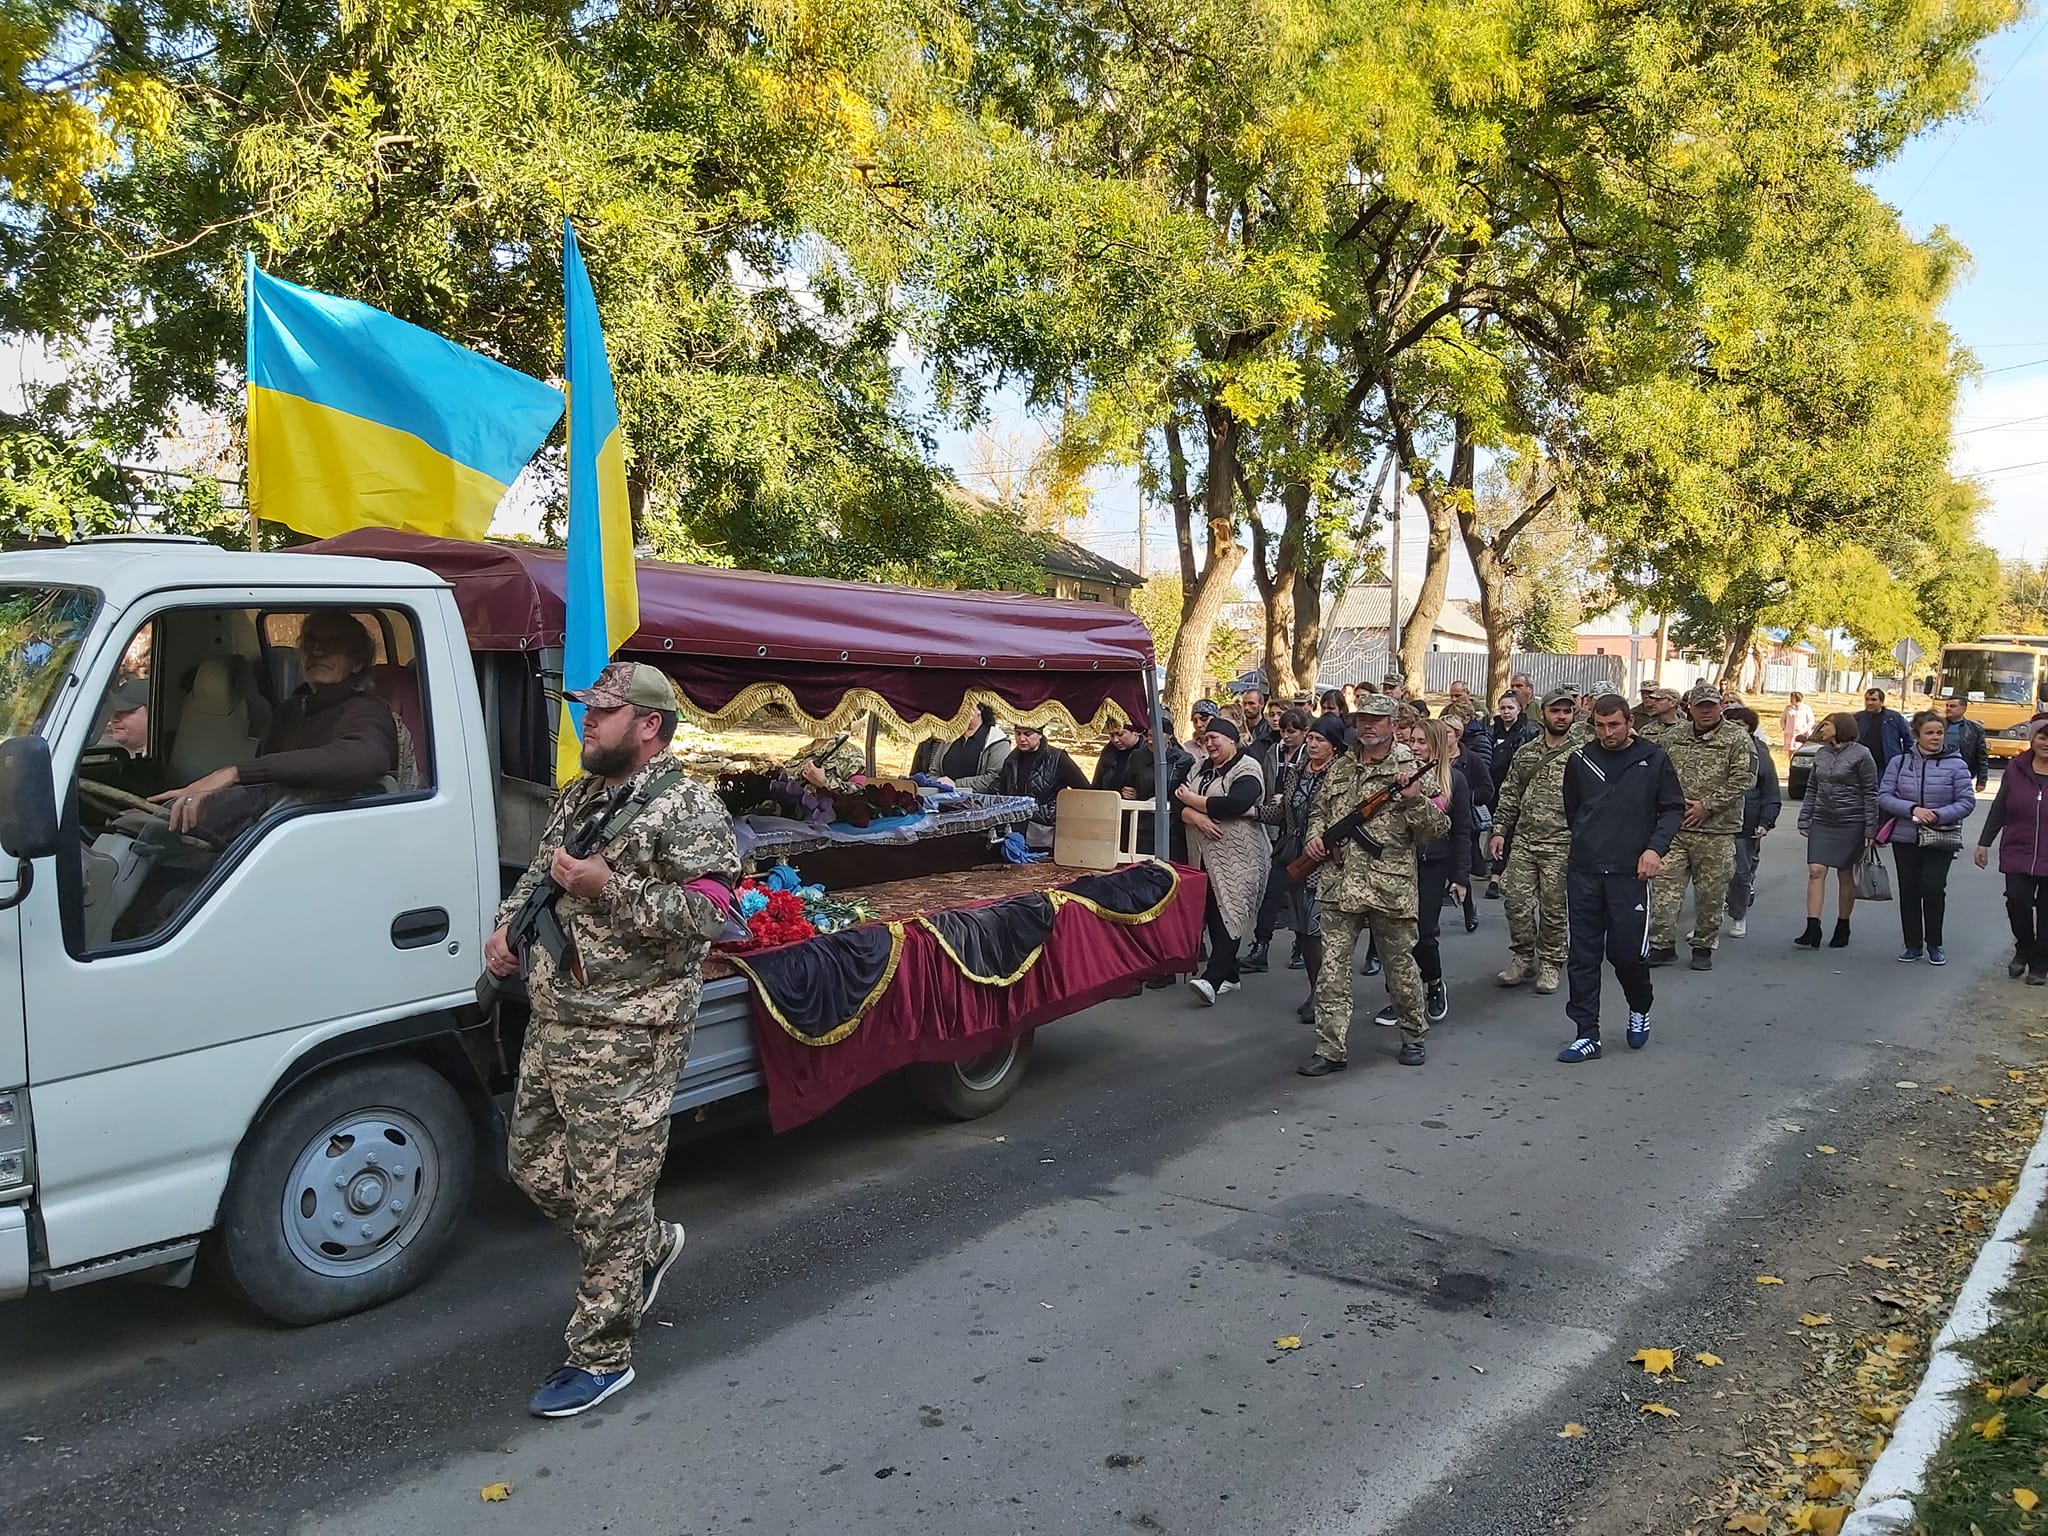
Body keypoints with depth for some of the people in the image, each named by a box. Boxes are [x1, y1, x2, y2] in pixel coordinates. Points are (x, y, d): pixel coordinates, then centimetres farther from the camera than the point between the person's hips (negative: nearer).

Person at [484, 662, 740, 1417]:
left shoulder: (688, 810, -13)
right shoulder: (580, 797, 14)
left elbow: (707, 914, -22)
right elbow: (537, 872, 27)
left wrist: (608, 888, -26)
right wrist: (507, 927, 9)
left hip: (627, 1039, -9)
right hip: (551, 1023, 9)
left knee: (609, 1199, 0)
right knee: (534, 1167, 19)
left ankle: (601, 1357, 15)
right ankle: (650, 1246, 40)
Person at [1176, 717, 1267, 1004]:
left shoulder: (1247, 768, -6)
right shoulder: (1200, 767, 16)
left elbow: (1235, 805, -22)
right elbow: (1179, 802, 6)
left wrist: (1194, 800, -10)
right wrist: (1197, 817, -15)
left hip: (1237, 857, -7)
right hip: (1204, 855, 7)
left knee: (1228, 914, -13)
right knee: (1212, 913, 7)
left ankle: (1212, 979, -24)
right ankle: (1229, 975, 17)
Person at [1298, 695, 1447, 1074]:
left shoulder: (1411, 770, -1)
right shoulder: (1340, 768, 12)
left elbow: (1439, 827, -4)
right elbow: (1319, 810, 25)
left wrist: (1414, 800, -20)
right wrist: (1314, 835, 5)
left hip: (1390, 887, -3)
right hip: (1339, 885, 3)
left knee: (1400, 966, 10)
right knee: (1332, 969, 0)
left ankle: (1413, 1035, 31)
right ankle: (1330, 1050, 5)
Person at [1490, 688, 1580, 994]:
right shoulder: (1525, 753, 10)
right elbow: (1509, 795, 14)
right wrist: (1499, 831, 8)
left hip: (1561, 844, -4)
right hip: (1523, 841, 4)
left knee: (1554, 907, 4)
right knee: (1516, 900, 2)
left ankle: (1550, 965, 19)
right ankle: (1523, 958, 19)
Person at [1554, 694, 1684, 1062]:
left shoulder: (1654, 759, 1)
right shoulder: (1580, 760, 8)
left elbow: (1673, 809, 3)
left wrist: (1655, 847, -10)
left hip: (1630, 872, -2)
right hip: (1584, 873, 2)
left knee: (1628, 951, -2)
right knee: (1583, 955, 2)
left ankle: (1640, 1009, 29)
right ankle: (1587, 1035, 9)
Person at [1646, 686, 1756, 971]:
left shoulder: (1738, 739, 0)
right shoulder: (1671, 739, 11)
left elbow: (1743, 779, -9)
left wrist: (1707, 806, -13)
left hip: (1717, 832, -3)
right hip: (1673, 828, 3)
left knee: (1710, 892, 6)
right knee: (1665, 886, -3)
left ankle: (1703, 947, 19)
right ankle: (1662, 945, 5)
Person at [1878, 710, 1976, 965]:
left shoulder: (1956, 765, -3)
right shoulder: (1899, 762, 1)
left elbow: (1967, 802, -4)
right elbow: (1884, 797, -2)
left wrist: (1938, 816, -18)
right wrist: (1913, 809, -16)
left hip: (1942, 839, -2)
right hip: (1905, 838, 2)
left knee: (1933, 888, -8)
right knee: (1909, 890, 7)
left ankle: (1934, 944, 10)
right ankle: (1913, 944, 20)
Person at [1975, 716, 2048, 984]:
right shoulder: (2016, 769, 1)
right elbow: (1998, 808, 8)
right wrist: (1984, 843, 9)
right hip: (2017, 854, 1)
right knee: (2017, 901, -9)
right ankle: (2024, 950, 18)